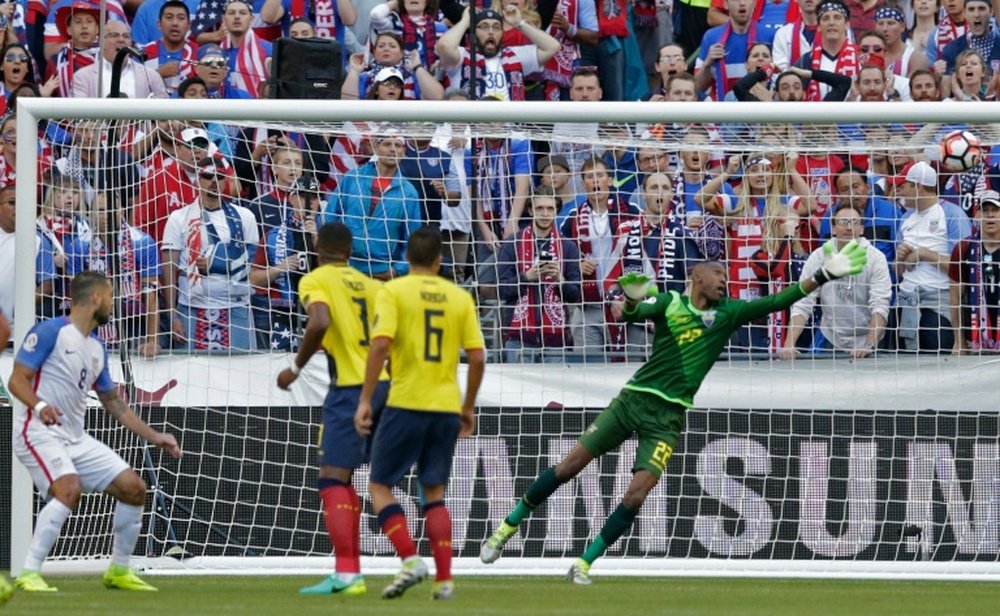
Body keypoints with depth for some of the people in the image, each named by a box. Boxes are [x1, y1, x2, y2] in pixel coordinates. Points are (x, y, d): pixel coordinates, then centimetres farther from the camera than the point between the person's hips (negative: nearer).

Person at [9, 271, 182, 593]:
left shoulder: (97, 348, 16)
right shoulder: (50, 331, -8)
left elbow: (114, 402, 24)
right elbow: (17, 380, -12)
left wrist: (154, 437, 20)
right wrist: (39, 405, -32)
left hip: (76, 439, 8)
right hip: (39, 432, -8)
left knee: (133, 488, 2)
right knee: (70, 489, -33)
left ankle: (118, 570, 17)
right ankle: (29, 574, -29)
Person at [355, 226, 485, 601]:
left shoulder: (394, 292, -3)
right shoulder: (460, 297, 7)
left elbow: (380, 344, -15)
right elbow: (477, 357, 4)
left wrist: (365, 400, -12)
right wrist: (468, 407, 16)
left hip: (406, 404, -4)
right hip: (446, 408, 4)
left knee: (380, 486, 7)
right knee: (434, 493, 15)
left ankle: (410, 559, -13)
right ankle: (444, 579, 6)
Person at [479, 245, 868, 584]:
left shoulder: (727, 314, 5)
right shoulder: (670, 303, 0)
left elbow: (773, 303, -2)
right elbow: (631, 314, -14)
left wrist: (822, 277, -10)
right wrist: (631, 300, -38)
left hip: (668, 416, 1)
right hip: (635, 398, -1)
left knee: (637, 494, -12)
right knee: (570, 465, -1)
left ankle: (586, 562, 1)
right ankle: (508, 526, 14)